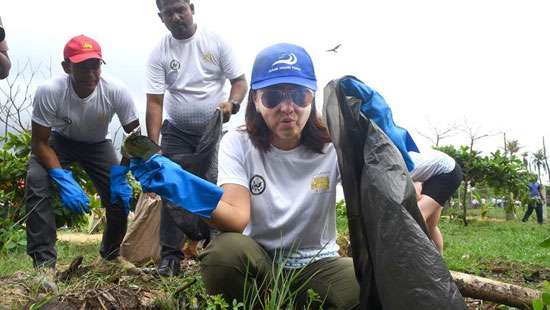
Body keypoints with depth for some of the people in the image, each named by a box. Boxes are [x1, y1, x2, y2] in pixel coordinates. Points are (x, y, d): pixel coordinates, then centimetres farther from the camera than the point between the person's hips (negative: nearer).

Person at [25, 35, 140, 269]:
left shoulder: (116, 91, -30)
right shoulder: (48, 92, -33)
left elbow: (134, 135, -17)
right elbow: (40, 141, -24)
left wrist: (120, 175, -25)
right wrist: (64, 180, -36)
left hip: (97, 145, 1)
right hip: (59, 141, -1)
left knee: (120, 195, -12)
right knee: (36, 182, -28)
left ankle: (110, 257, 18)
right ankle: (44, 263, -18)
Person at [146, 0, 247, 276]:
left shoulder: (216, 42, -6)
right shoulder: (159, 53, -6)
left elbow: (240, 80, -3)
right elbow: (154, 102, -9)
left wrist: (232, 103, -25)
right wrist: (152, 147, -17)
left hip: (214, 129, -1)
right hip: (177, 132, 1)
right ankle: (170, 255, 2)